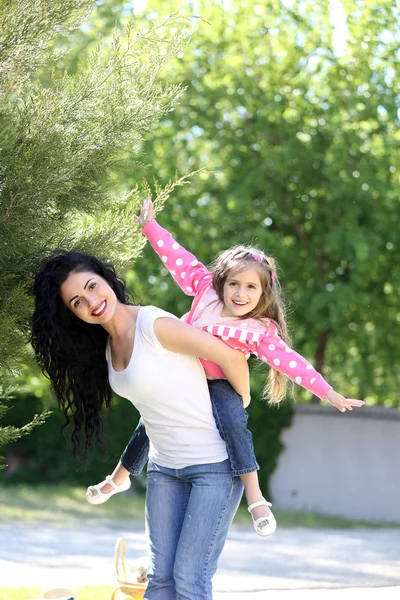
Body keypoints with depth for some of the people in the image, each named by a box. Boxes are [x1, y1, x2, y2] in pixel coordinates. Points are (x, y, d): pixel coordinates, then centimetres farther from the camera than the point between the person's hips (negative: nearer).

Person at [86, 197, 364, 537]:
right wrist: (150, 225, -8)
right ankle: (120, 477, 47)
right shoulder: (206, 289, -12)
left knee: (231, 418, -35)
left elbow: (290, 361, -26)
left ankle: (255, 496, -31)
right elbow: (178, 258, -7)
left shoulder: (259, 331, -21)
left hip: (218, 385, -4)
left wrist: (328, 393, -33)